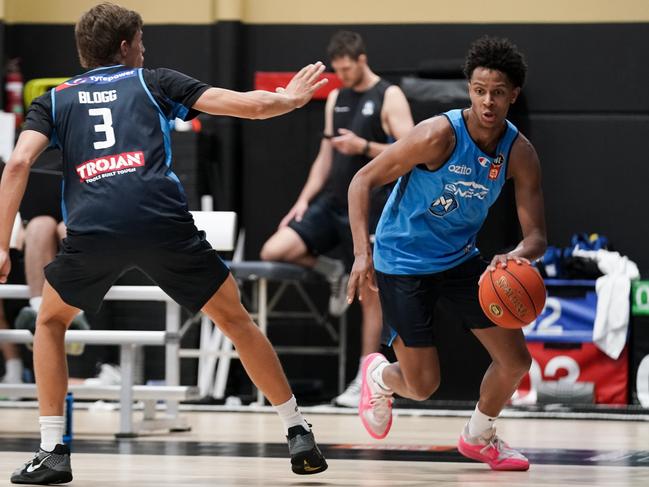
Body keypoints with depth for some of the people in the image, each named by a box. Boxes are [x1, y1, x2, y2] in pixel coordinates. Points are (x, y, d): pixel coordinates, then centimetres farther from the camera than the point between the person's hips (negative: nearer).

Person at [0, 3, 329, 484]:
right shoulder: (153, 82, 24)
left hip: (92, 227, 1)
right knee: (235, 320, 17)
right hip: (164, 220, 0)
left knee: (51, 322, 26)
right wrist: (290, 99, 41)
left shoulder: (55, 99, 25)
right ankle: (299, 435, 18)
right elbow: (249, 105, 20)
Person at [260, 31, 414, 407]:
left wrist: (364, 146, -24)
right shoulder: (336, 99, 13)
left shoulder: (389, 98, -6)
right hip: (331, 203, 6)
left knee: (369, 293, -2)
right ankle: (333, 273, 15)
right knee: (273, 252, -11)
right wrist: (304, 200, 7)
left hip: (368, 210, -6)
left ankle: (365, 381, 5)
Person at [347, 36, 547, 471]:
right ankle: (379, 377, 33)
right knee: (423, 386, -5)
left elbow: (536, 235, -12)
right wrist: (363, 252, -29)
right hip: (403, 262, -5)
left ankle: (479, 437, 31)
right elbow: (363, 181, -20)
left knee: (516, 360, 3)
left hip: (461, 257, 5)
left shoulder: (520, 154, -12)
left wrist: (517, 256, -36)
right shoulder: (440, 135, -26)